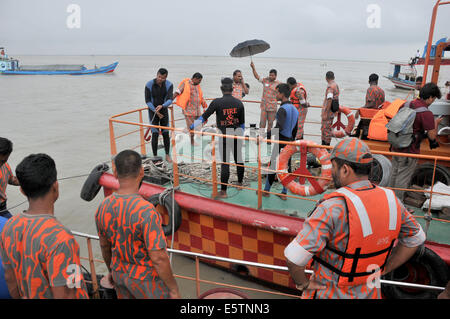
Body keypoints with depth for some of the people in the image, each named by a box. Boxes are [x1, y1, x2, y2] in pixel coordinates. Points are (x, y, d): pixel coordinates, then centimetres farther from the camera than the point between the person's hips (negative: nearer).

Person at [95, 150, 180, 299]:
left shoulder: (103, 207, -9)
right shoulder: (146, 211, -31)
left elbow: (104, 246, 6)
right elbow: (158, 258, -28)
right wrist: (173, 289, -15)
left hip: (119, 274, 6)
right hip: (145, 279, -6)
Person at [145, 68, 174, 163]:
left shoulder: (169, 85, -10)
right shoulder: (149, 85, -14)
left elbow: (170, 100, -20)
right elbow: (147, 101, -9)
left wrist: (162, 106, -39)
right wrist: (156, 112, -15)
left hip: (164, 111, 2)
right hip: (153, 111, -2)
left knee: (166, 133, 3)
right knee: (155, 134, -8)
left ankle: (167, 155, 16)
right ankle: (155, 157, 1)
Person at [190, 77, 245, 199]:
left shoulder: (217, 102, -11)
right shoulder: (239, 102, 1)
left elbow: (204, 117, -10)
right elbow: (242, 123, 7)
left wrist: (191, 127, -3)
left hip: (224, 135, -4)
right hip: (237, 133, 4)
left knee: (225, 162, -1)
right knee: (238, 158, 18)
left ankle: (223, 191, 4)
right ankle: (240, 183, 35)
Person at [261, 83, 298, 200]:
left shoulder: (283, 109, -17)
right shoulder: (294, 109, 10)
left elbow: (279, 127, -29)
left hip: (281, 142, -8)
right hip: (289, 142, 8)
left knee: (273, 166, 4)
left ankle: (266, 191, 16)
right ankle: (284, 193, 17)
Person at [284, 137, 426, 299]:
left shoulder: (333, 207, -31)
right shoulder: (390, 200, -11)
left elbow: (294, 256, -34)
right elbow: (416, 238, 7)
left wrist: (303, 283, -15)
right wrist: (382, 270, 7)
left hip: (330, 294, -4)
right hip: (370, 292, 5)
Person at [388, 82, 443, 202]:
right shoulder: (426, 114, -19)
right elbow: (432, 136, -14)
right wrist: (436, 123, 3)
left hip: (396, 147, 7)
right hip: (409, 152, -7)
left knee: (394, 173, 20)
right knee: (403, 179, 5)